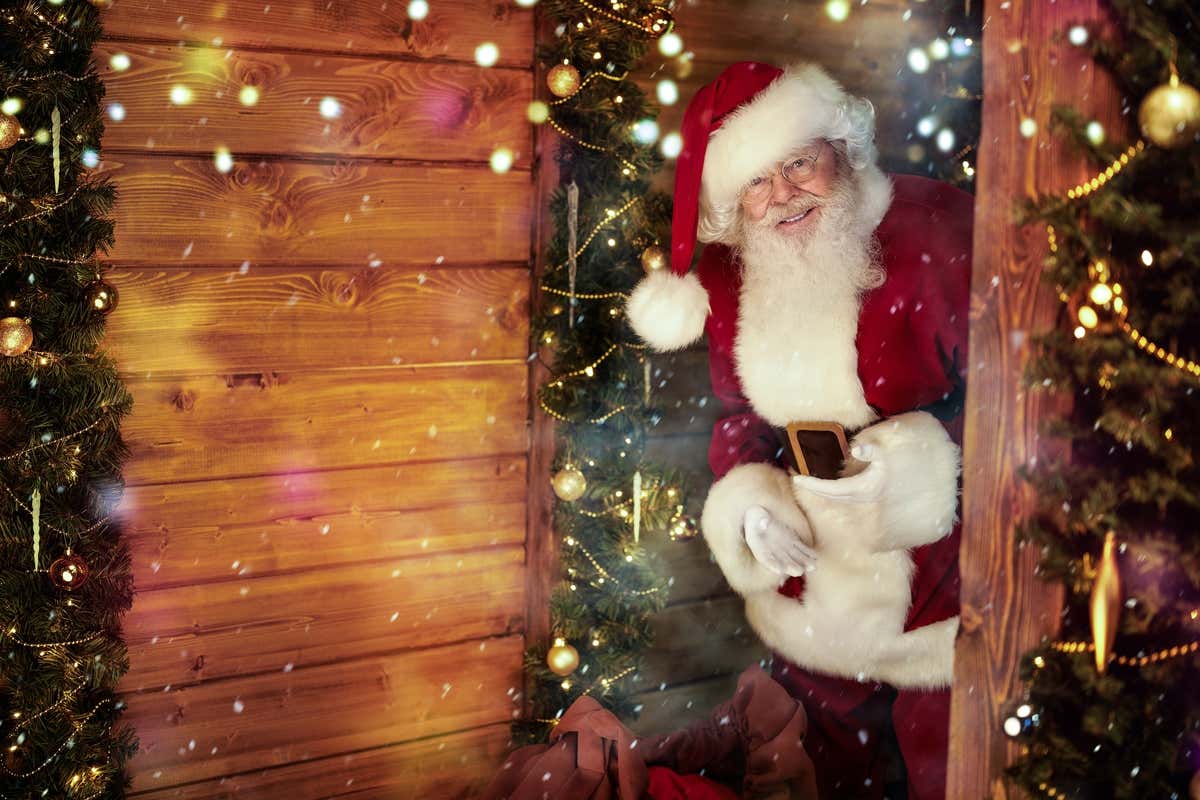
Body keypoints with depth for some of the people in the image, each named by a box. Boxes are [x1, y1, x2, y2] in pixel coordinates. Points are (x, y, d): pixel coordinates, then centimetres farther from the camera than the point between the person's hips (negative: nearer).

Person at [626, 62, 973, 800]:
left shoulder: (933, 231, -19)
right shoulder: (733, 277, -2)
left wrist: (916, 463, -33)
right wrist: (749, 499, -12)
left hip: (941, 600, -5)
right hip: (813, 603, 5)